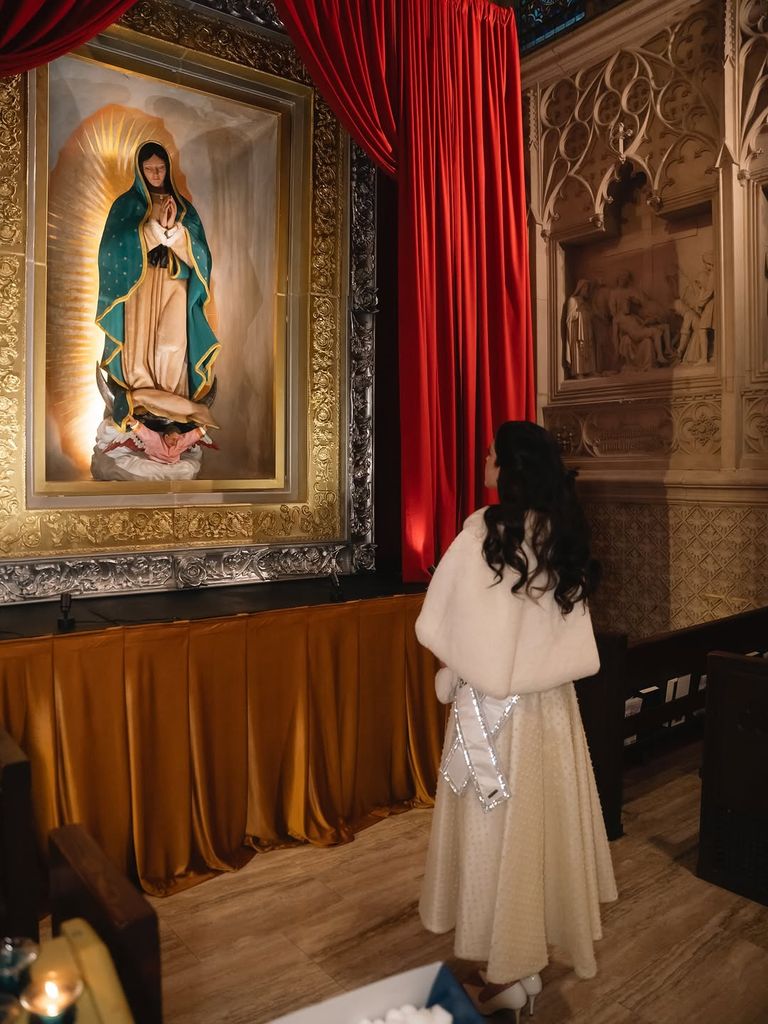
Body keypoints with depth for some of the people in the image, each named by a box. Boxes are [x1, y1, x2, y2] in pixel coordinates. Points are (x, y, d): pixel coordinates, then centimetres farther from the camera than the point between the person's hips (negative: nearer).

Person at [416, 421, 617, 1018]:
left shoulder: (487, 531, -18)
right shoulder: (564, 533, 0)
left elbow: (438, 624, -14)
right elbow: (579, 646, 6)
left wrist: (460, 665, 4)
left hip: (493, 703, -6)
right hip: (551, 701, 6)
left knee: (496, 829, 7)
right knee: (541, 822, 18)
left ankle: (508, 974, 22)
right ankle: (534, 956, 37)